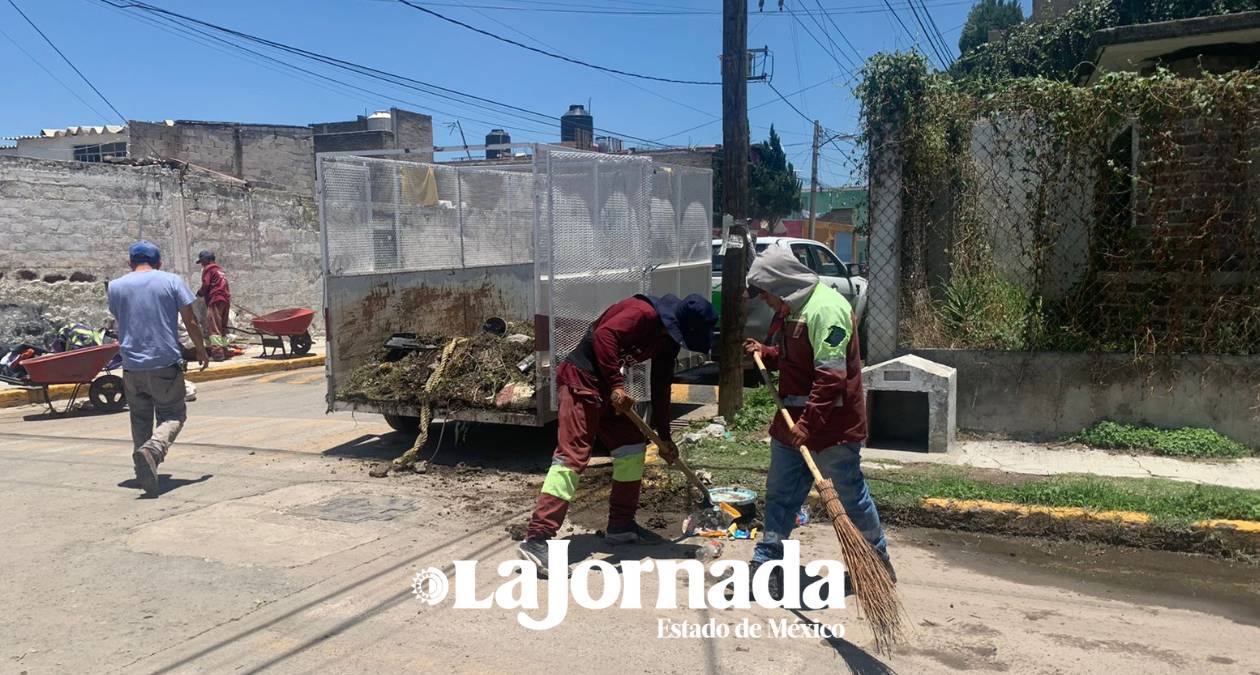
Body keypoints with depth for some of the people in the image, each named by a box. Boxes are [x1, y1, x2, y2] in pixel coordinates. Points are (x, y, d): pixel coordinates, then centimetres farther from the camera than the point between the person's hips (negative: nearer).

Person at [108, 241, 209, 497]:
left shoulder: (116, 286, 7)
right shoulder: (172, 281, -1)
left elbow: (120, 319, 18)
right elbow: (190, 322, -2)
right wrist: (201, 350, 10)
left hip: (131, 365, 3)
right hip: (166, 363, -3)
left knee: (140, 418, 16)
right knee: (173, 415, 6)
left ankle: (145, 468, 14)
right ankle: (153, 449, -22)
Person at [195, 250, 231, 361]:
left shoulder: (208, 269, 0)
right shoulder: (219, 269, 24)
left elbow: (205, 286, -8)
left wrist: (199, 293, 11)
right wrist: (202, 292, 24)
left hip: (215, 300, -8)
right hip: (226, 299, 8)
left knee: (214, 327, -10)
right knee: (222, 327, 14)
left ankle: (217, 352, -18)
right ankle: (224, 350, 15)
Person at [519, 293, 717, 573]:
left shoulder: (668, 340, 12)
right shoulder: (643, 313, -17)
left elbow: (661, 388, 18)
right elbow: (605, 335, -30)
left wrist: (664, 438, 21)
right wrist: (616, 385, -30)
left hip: (607, 388, 10)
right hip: (580, 379, -10)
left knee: (632, 446, 12)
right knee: (572, 456, -15)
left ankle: (621, 524, 23)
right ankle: (536, 539, -17)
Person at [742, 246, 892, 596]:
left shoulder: (826, 309, -21)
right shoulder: (792, 309, 11)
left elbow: (831, 376, -26)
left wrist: (808, 423, -27)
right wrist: (766, 353, 12)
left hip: (832, 426, -9)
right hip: (793, 422, 9)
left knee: (852, 496, 7)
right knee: (779, 495, 10)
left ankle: (879, 560, 28)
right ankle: (766, 565, 18)